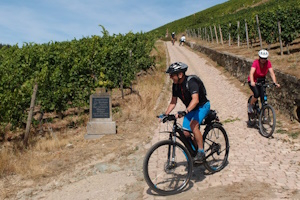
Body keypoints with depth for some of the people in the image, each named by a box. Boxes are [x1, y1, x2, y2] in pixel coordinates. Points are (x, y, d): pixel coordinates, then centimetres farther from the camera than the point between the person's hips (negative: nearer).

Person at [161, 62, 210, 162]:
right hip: (190, 109, 7)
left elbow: (195, 100, -43)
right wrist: (165, 114, -11)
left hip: (202, 106, -7)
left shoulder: (191, 82, -29)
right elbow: (173, 102, 1)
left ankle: (201, 152, -19)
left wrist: (185, 111, -56)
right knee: (185, 133, -2)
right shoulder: (175, 85, -7)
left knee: (193, 124, -32)